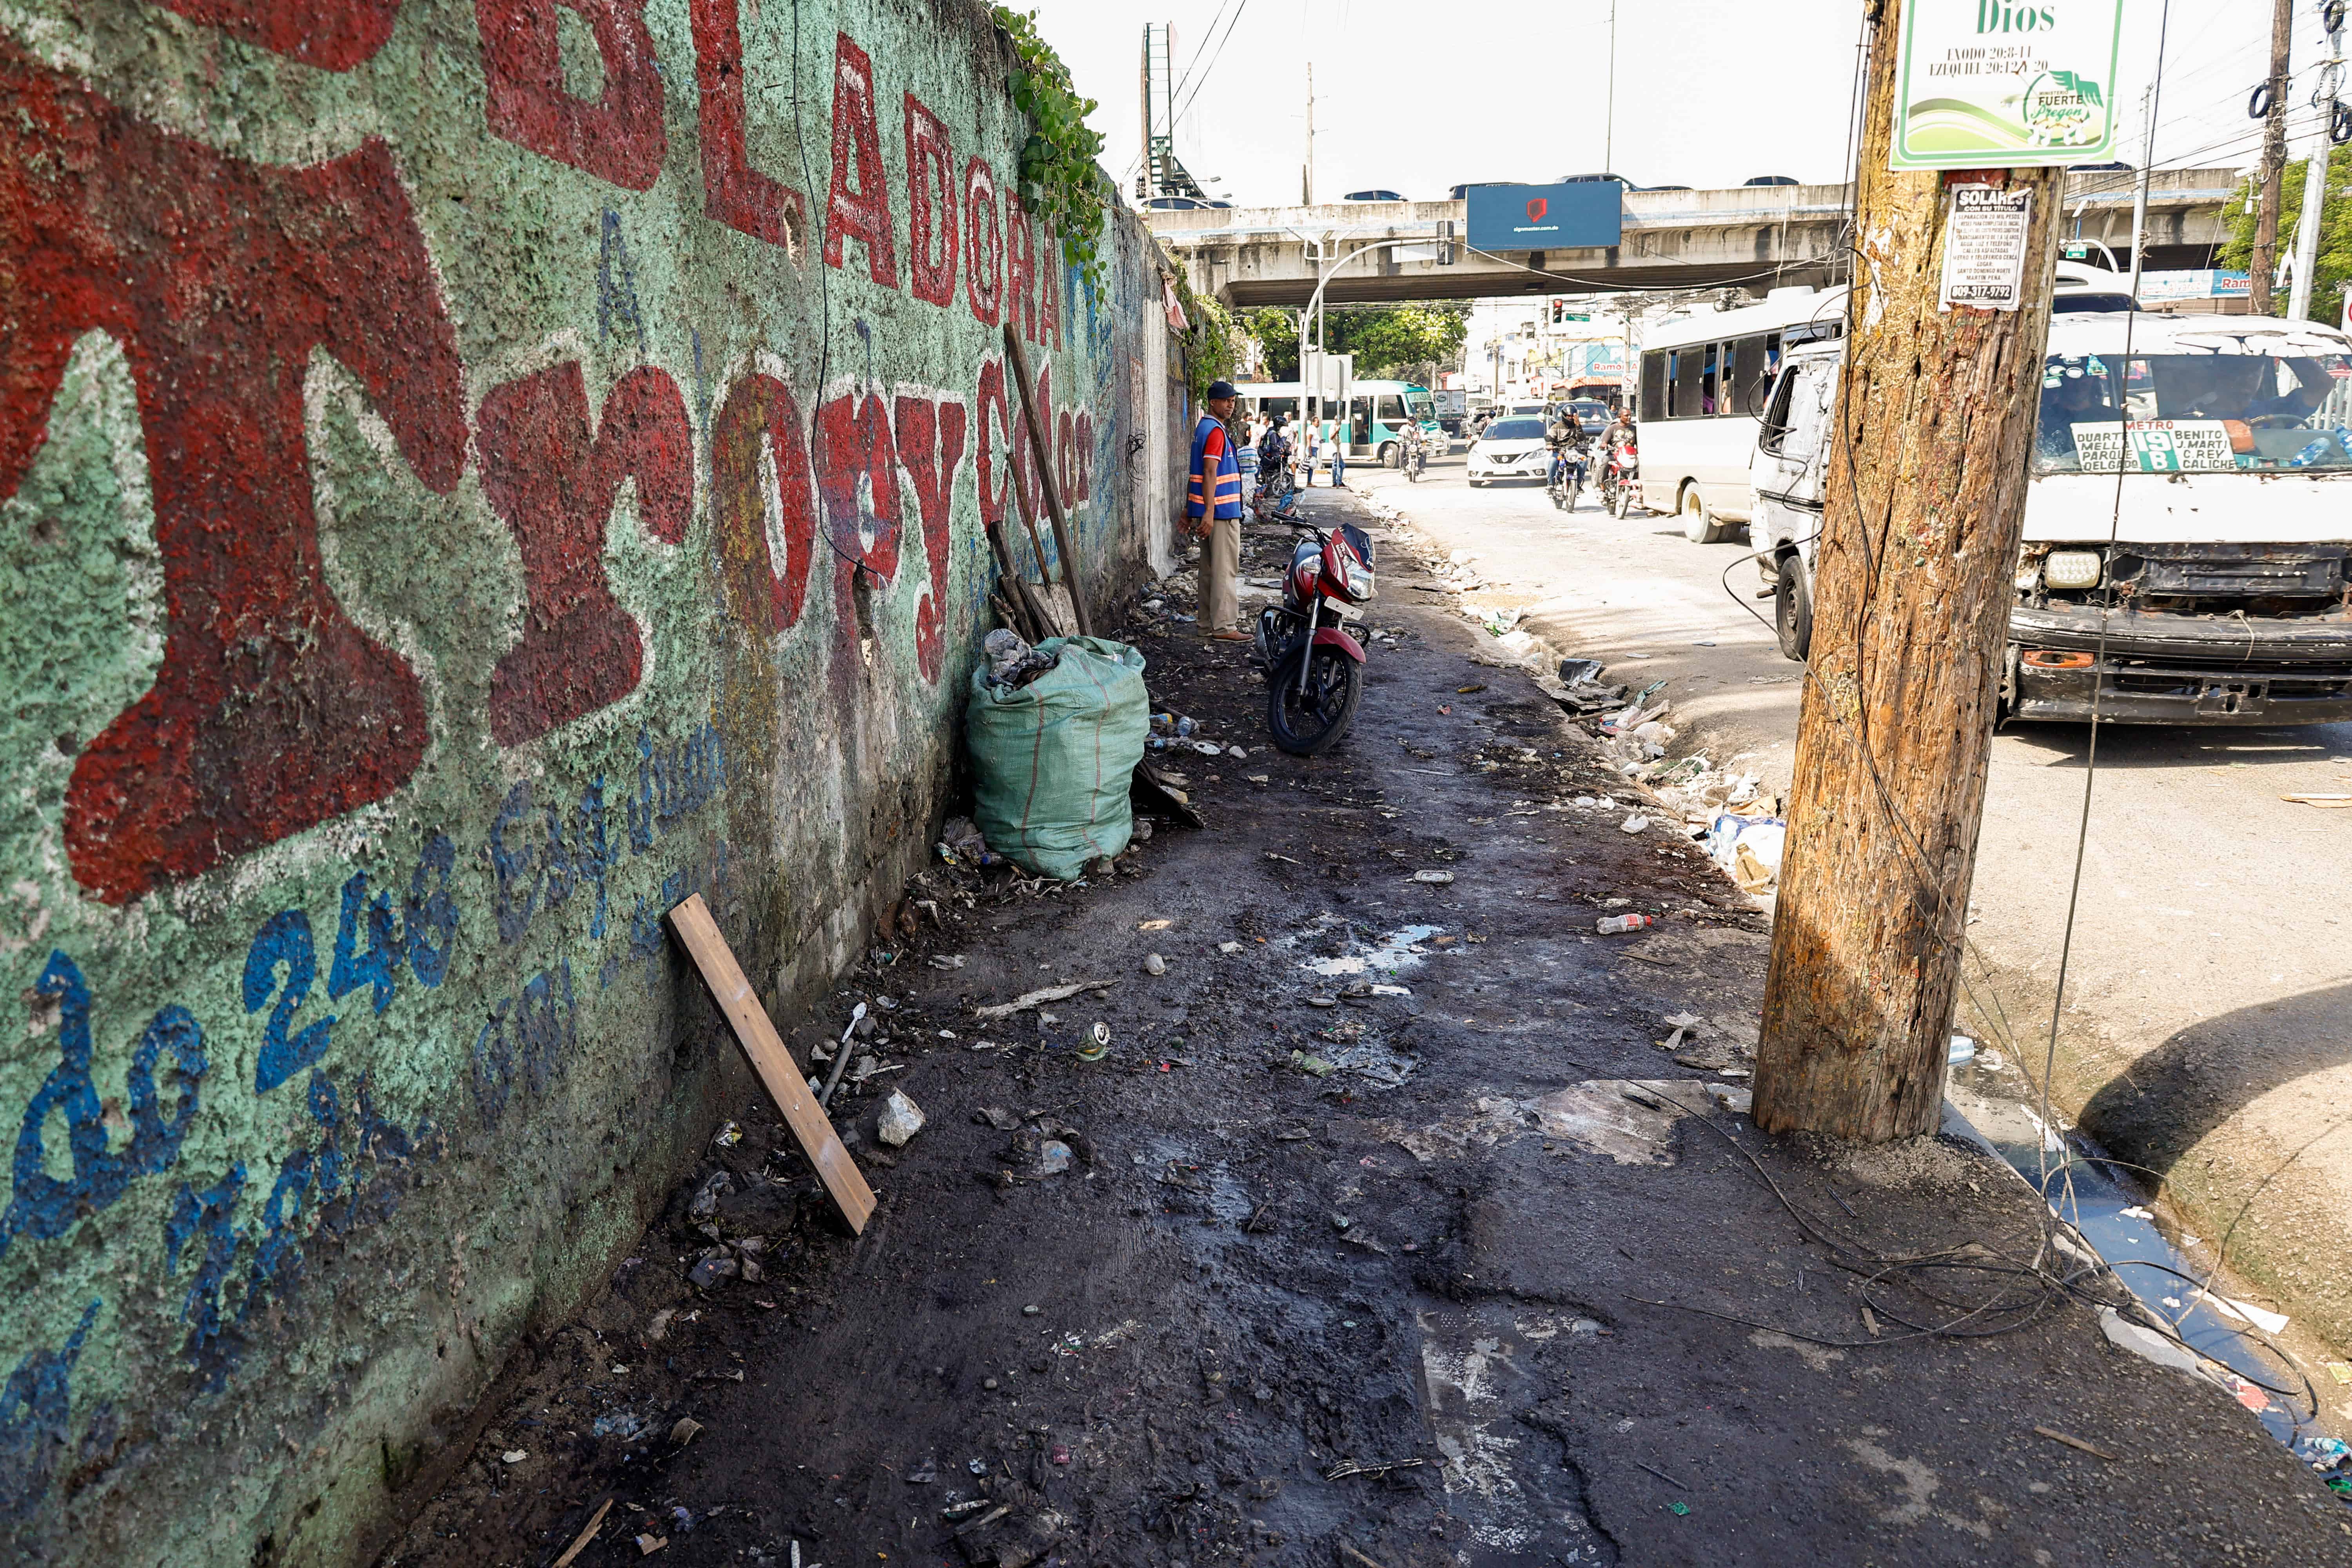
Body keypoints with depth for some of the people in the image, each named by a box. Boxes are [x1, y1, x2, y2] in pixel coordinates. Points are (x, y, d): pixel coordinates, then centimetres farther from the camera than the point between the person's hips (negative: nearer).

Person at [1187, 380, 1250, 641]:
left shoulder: (1203, 428, 17)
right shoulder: (1216, 431, -13)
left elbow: (1199, 472, 21)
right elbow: (1210, 474, -21)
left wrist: (1189, 508, 24)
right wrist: (1208, 513, -26)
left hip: (1208, 511, 10)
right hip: (1222, 511, -10)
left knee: (1209, 569, 12)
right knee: (1226, 570, -7)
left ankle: (1208, 624, 16)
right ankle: (1224, 626, -6)